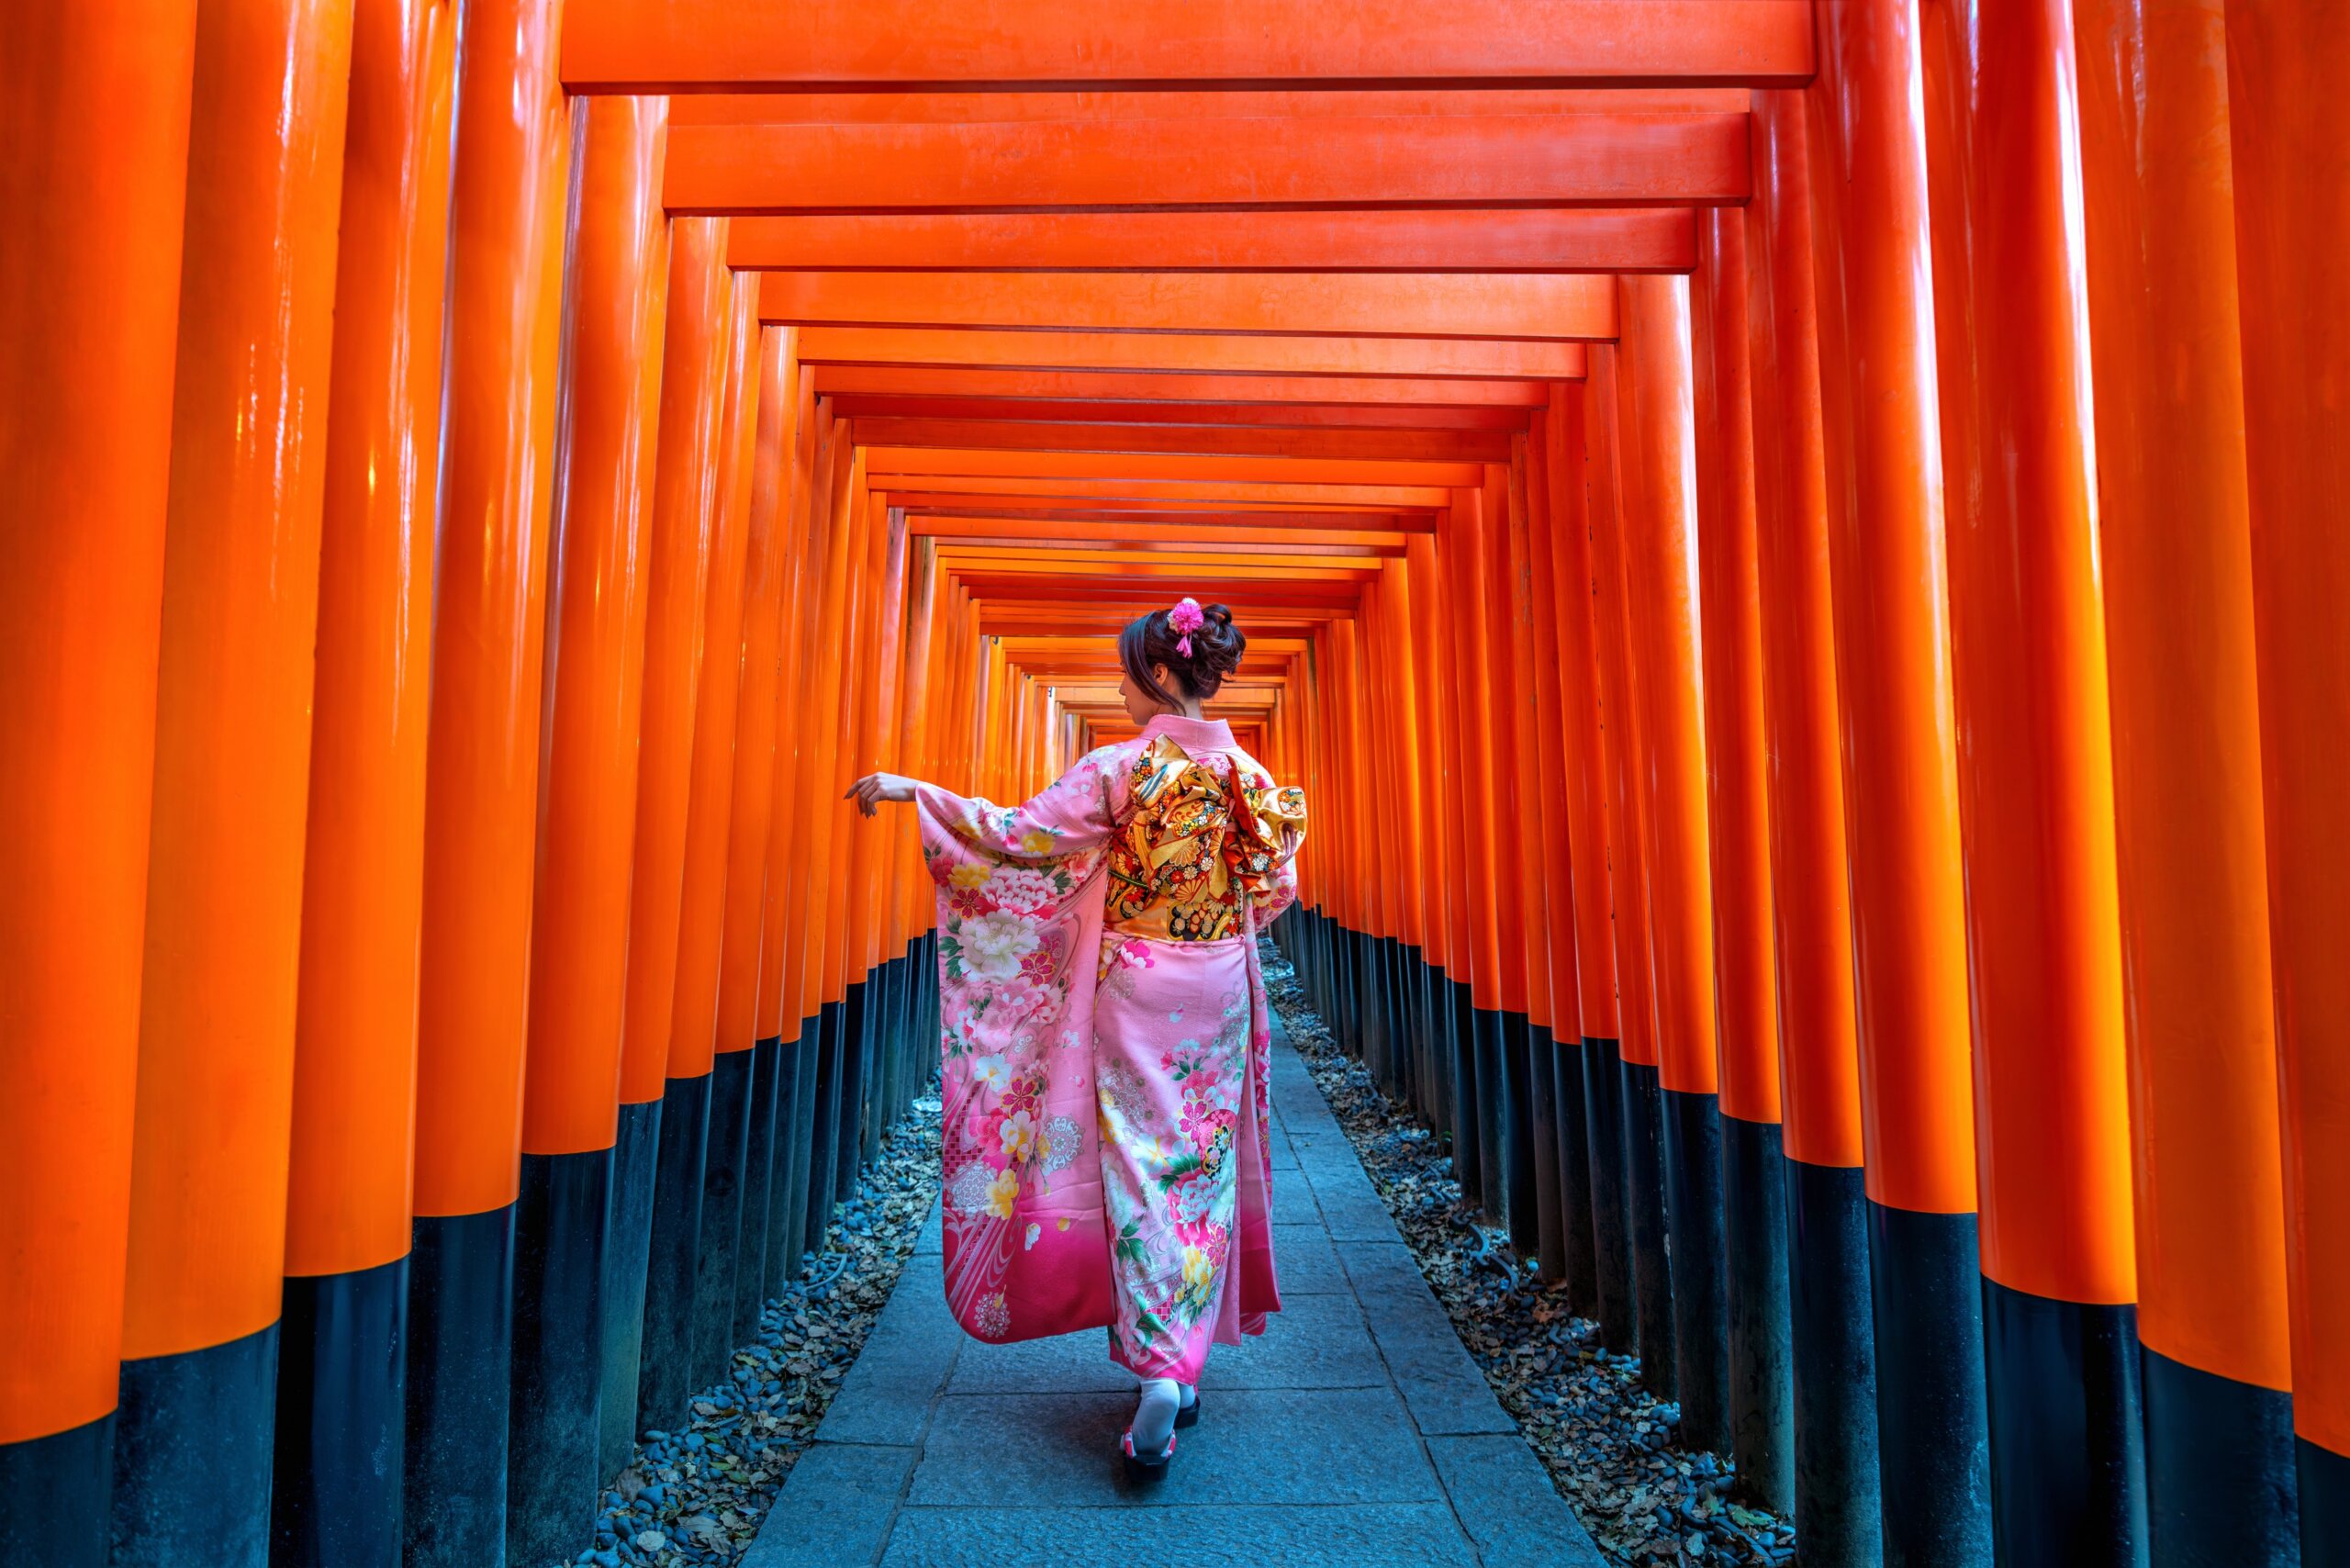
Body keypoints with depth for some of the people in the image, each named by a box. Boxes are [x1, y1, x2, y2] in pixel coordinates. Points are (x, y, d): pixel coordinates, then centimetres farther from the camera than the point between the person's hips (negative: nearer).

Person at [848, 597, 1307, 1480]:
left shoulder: (1122, 768, -12)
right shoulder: (1250, 776, 2)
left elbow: (1017, 836, -13)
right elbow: (1277, 888, 7)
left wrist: (911, 791, -6)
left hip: (1137, 991, -4)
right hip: (1219, 995, 4)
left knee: (1139, 1171, 4)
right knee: (1203, 1168, 12)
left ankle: (1160, 1368, -2)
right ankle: (1185, 1361, 23)